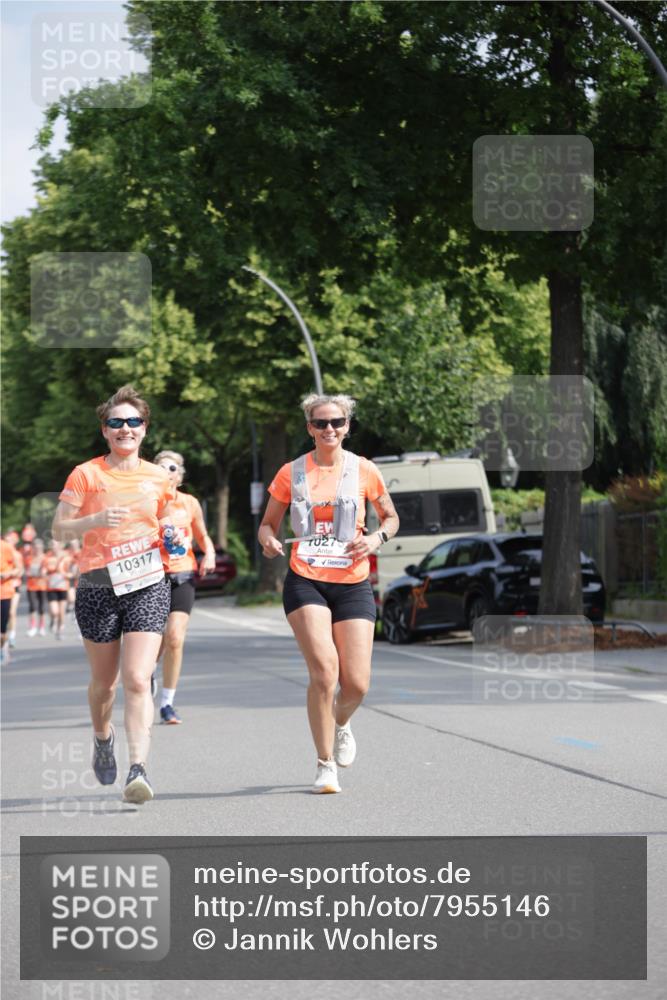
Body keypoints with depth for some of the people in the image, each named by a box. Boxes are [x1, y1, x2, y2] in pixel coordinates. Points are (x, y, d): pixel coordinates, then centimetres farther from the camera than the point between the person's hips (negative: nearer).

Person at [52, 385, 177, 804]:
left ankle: (139, 769, -18)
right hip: (97, 586, 0)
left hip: (148, 585, 0)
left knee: (138, 680, -14)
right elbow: (59, 529, -3)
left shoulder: (158, 478, 7)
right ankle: (103, 739, 42)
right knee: (104, 681, 13)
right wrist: (96, 520, -18)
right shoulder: (86, 474, -1)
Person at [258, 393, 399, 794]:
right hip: (305, 581, -1)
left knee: (356, 684, -4)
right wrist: (269, 541, -11)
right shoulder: (291, 473, 4)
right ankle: (325, 765, -4)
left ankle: (341, 723, 34)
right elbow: (268, 524, 12)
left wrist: (377, 538, -6)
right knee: (324, 670, -19)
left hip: (353, 584, 1)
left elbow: (391, 517, 15)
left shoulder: (364, 471, 3)